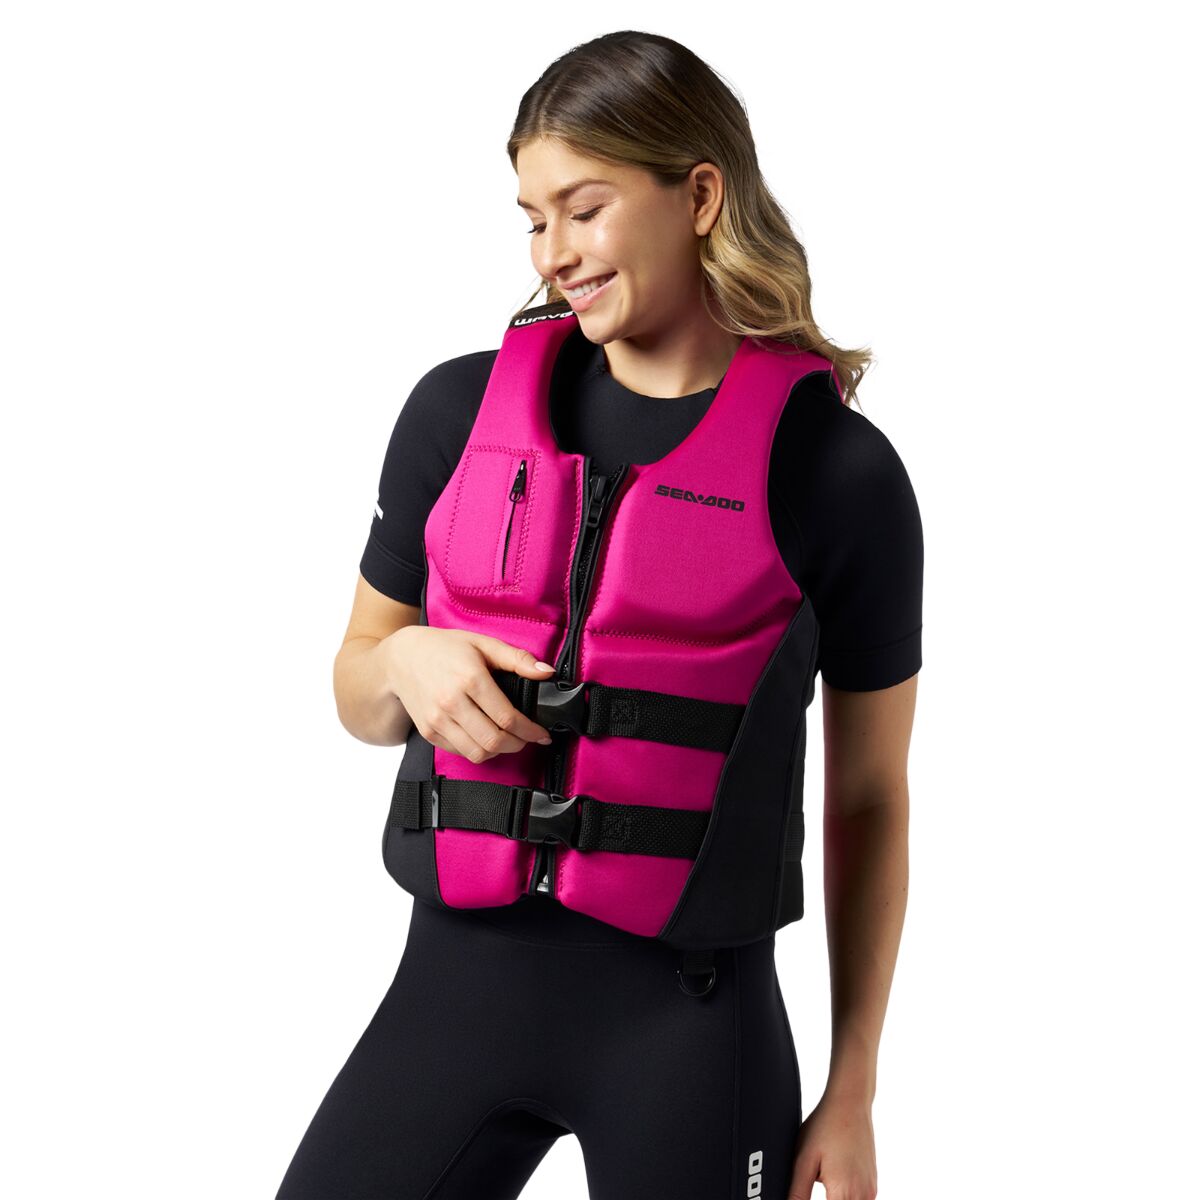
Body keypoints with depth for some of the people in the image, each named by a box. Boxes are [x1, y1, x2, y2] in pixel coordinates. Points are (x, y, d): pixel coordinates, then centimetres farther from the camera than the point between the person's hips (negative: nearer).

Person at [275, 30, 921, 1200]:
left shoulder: (842, 471, -6)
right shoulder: (463, 411, -1)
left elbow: (869, 799, 1)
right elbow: (359, 699, 11)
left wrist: (852, 1094, 4)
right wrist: (406, 666, -13)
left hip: (691, 1019, -2)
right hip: (462, 974, 2)